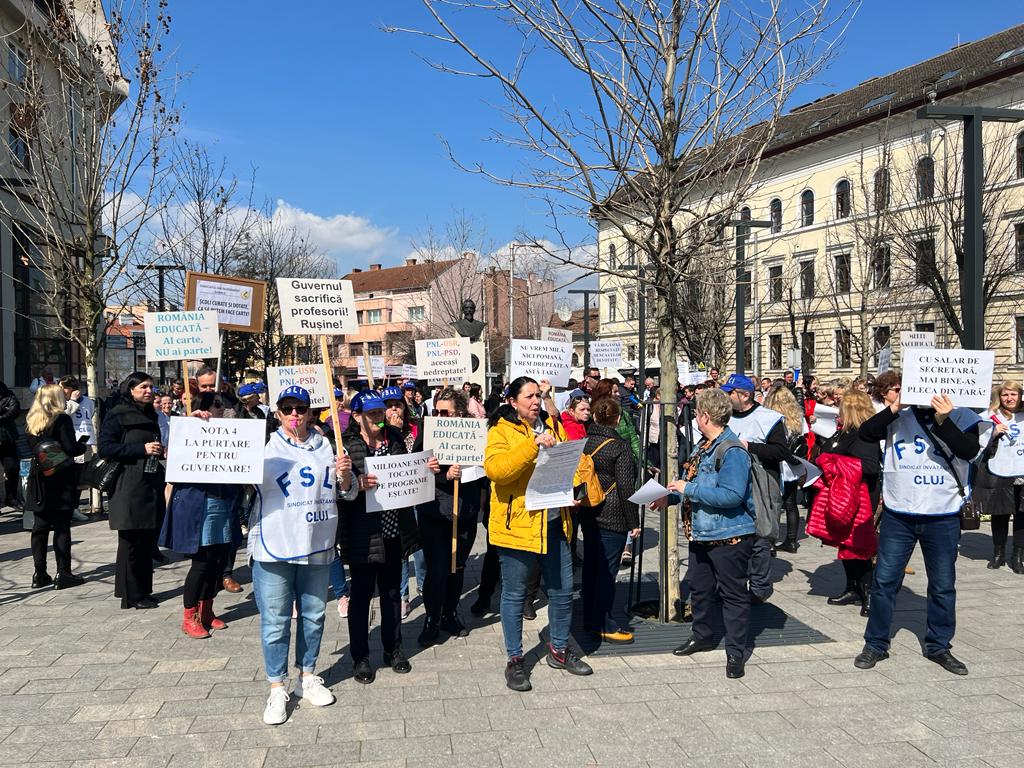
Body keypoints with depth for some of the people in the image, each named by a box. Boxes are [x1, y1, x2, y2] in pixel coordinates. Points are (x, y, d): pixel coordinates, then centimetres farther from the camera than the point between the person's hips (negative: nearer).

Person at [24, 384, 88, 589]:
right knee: (62, 527, -2)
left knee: (40, 526, 9)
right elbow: (71, 448, -16)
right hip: (61, 479, -6)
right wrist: (83, 446, 4)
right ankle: (63, 574, 0)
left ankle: (40, 574, 13)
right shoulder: (62, 419, -11)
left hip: (39, 479, 6)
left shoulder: (30, 421, 9)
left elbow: (31, 448, 14)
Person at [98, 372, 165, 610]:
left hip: (151, 485, 7)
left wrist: (160, 451, 10)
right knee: (131, 541, -2)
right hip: (129, 487, -7)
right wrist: (142, 449, -18)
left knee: (148, 541, 9)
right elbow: (105, 448, -14)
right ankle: (131, 595, 5)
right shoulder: (117, 415, -4)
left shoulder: (151, 415, 19)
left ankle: (144, 591, 18)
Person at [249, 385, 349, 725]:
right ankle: (277, 689, 15)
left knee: (313, 615, 16)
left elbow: (345, 492, 13)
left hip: (317, 546, 4)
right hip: (273, 547, -4)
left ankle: (308, 677, 33)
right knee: (275, 621, 2)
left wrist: (344, 475, -10)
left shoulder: (325, 446, 8)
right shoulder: (264, 446, -3)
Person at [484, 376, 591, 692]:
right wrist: (534, 444, -30)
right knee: (514, 594, 6)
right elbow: (494, 468, -25)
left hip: (554, 523, 6)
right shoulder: (501, 431, -8)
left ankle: (559, 649, 33)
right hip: (517, 524, -6)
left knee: (562, 589, 14)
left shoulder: (552, 426, 10)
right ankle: (515, 659, 20)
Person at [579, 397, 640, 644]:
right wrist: (634, 521, -8)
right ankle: (603, 625, 8)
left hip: (587, 514, 6)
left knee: (591, 565, 15)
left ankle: (590, 618, 26)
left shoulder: (584, 442, 3)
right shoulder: (620, 447, -14)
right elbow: (625, 488, -14)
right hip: (612, 518, -6)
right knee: (607, 569, 1)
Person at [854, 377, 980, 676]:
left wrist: (943, 421, -28)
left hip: (943, 517, 0)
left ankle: (939, 646, 28)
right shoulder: (898, 416, 0)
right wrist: (894, 408, -21)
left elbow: (970, 450, -18)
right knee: (884, 580, 4)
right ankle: (875, 644, 17)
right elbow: (865, 433, -12)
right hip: (898, 515, 0)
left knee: (943, 586, 12)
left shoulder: (961, 417, -2)